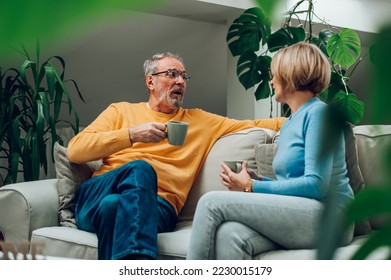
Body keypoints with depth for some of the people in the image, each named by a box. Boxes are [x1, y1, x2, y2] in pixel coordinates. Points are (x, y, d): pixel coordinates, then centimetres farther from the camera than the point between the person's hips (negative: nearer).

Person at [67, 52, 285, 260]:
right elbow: (75, 150, 7)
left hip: (157, 205, 0)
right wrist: (132, 134, -4)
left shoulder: (200, 121, 26)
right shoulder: (121, 111, 20)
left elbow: (252, 126, 22)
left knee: (115, 206, -36)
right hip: (97, 195, 0)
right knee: (139, 169, -35)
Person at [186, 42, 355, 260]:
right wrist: (258, 180, 6)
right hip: (296, 216, 7)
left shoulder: (319, 112, -3)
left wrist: (252, 187, -8)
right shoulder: (289, 123, 24)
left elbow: (316, 185, -14)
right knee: (230, 234, -27)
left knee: (213, 202, -20)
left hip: (327, 217, -7)